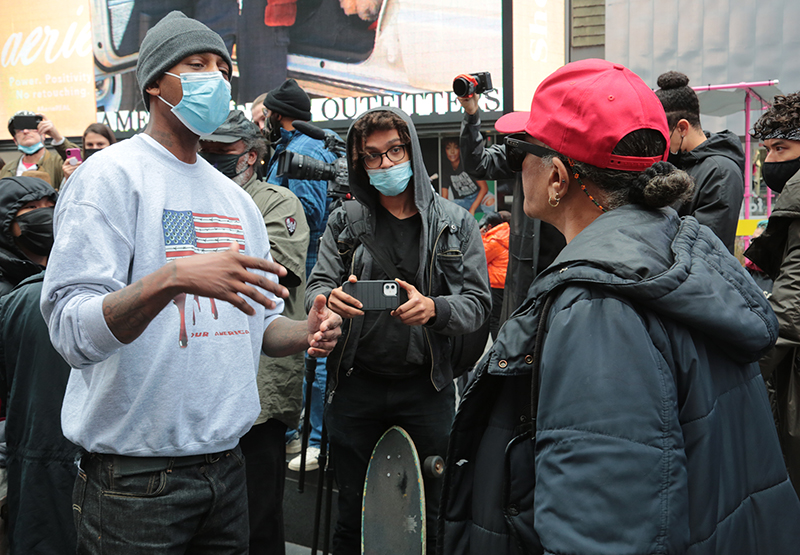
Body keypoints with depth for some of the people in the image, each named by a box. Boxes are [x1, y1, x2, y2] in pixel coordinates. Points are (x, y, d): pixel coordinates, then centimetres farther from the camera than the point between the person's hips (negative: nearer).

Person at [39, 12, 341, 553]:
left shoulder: (237, 198, 12)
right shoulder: (111, 175, -10)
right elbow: (72, 333, -20)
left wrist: (305, 333, -5)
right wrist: (172, 278, -36)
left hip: (227, 463, 7)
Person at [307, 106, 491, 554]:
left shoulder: (455, 223, 2)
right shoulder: (346, 221, 6)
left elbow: (478, 302, -2)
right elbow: (317, 287, 5)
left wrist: (434, 310, -22)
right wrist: (331, 300, -19)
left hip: (427, 387, -1)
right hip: (355, 384, 1)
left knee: (427, 514, 8)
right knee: (352, 514, 11)